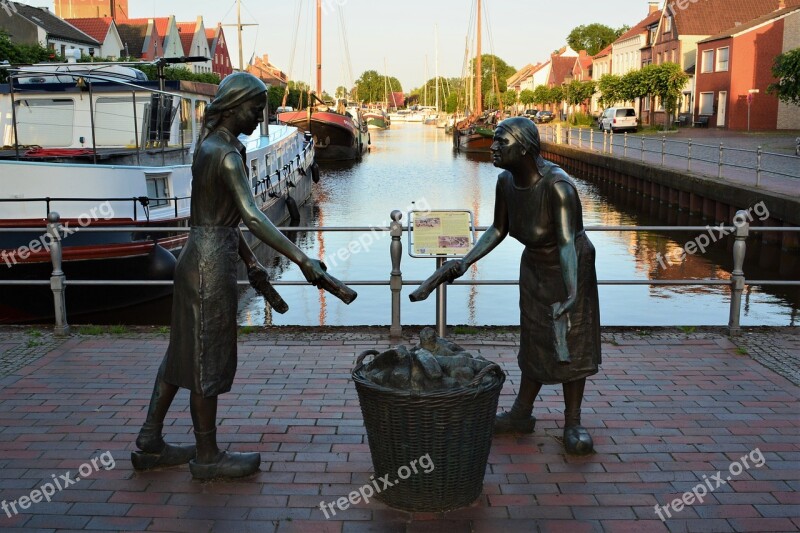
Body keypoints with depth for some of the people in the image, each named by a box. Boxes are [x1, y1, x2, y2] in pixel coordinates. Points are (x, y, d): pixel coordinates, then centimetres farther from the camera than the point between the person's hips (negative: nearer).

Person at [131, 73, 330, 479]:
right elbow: (252, 216, -31)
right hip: (212, 262, -10)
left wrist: (248, 258, 22)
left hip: (196, 257, 10)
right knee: (208, 358, 3)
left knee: (184, 350, 17)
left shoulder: (208, 145, 12)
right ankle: (207, 457, 19)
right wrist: (301, 258, -34)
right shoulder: (227, 155, -18)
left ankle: (150, 444, 29)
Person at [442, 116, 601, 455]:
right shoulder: (506, 181, -13)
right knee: (535, 342, 15)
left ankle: (573, 423, 14)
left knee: (572, 343, 2)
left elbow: (567, 243, -40)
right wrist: (466, 261, -8)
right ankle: (521, 414, 27)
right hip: (534, 267, 6)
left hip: (571, 269, -6)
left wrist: (571, 295, -51)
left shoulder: (557, 185, -33)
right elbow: (498, 229, 1)